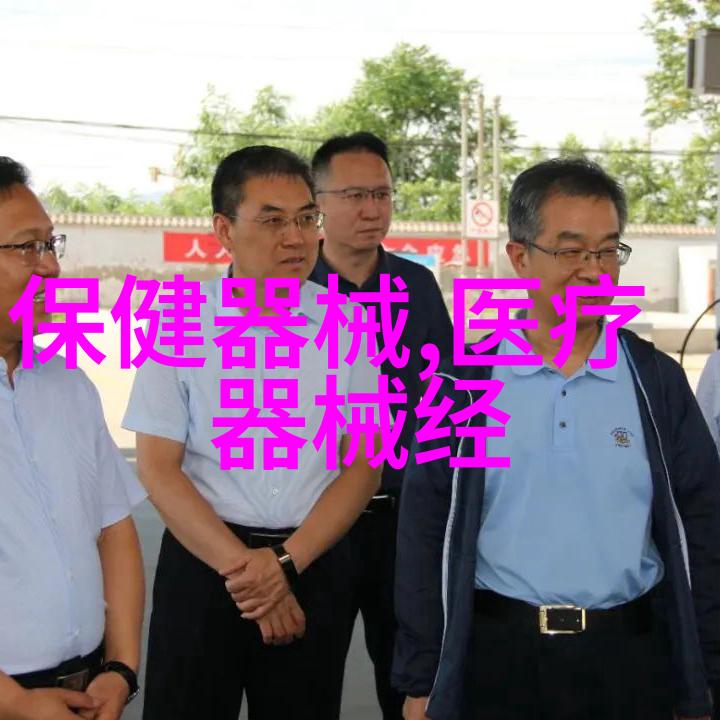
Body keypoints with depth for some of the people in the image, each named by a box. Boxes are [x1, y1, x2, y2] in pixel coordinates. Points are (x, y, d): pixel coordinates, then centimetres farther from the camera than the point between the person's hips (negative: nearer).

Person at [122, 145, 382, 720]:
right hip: (201, 562, -1)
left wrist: (286, 562, -11)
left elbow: (364, 463, -1)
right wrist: (242, 568, -11)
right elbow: (158, 468, -5)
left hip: (314, 563, 1)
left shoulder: (350, 324, 0)